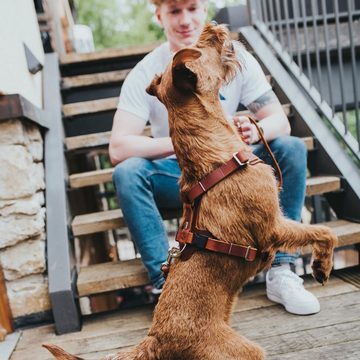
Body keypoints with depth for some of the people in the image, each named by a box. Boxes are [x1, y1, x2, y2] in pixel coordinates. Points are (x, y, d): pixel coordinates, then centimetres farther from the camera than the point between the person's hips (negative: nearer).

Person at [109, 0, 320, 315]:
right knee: (127, 172, -30)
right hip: (178, 177, -1)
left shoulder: (235, 57, -6)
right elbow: (117, 149, -22)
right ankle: (164, 282, -23)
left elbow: (281, 121, -9)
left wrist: (255, 131, -33)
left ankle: (281, 271, -17)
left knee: (292, 148, -21)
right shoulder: (146, 73, -12)